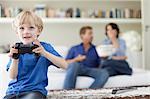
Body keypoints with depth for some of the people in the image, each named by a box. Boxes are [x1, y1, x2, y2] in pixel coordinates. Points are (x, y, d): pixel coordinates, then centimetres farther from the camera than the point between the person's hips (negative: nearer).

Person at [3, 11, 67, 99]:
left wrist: (45, 53, -25)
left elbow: (65, 65, -13)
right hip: (13, 91, 3)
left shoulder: (44, 47, -1)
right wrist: (14, 60, -17)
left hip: (34, 90, -3)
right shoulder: (16, 49, 8)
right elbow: (12, 77, 2)